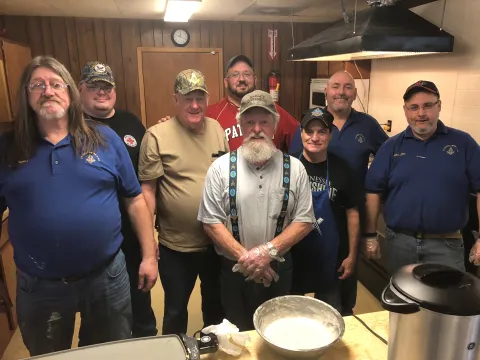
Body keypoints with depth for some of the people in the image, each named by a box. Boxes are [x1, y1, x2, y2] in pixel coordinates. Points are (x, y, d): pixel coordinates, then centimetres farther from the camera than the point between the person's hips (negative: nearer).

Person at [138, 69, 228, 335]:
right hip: (176, 245, -4)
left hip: (217, 240, 5)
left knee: (215, 303, 25)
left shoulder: (217, 129, 1)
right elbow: (147, 190, -11)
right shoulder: (157, 136, -13)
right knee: (175, 310, 17)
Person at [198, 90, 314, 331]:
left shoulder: (294, 168, -5)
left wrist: (268, 251, -17)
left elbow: (304, 221, -5)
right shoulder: (221, 167, -8)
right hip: (234, 269, -1)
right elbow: (211, 221, -8)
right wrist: (244, 257, -16)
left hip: (278, 269, 1)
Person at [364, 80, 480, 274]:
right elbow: (374, 191, 0)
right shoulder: (391, 146, 0)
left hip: (446, 244, -1)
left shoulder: (463, 143, -2)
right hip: (399, 241, 2)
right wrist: (370, 235, -2)